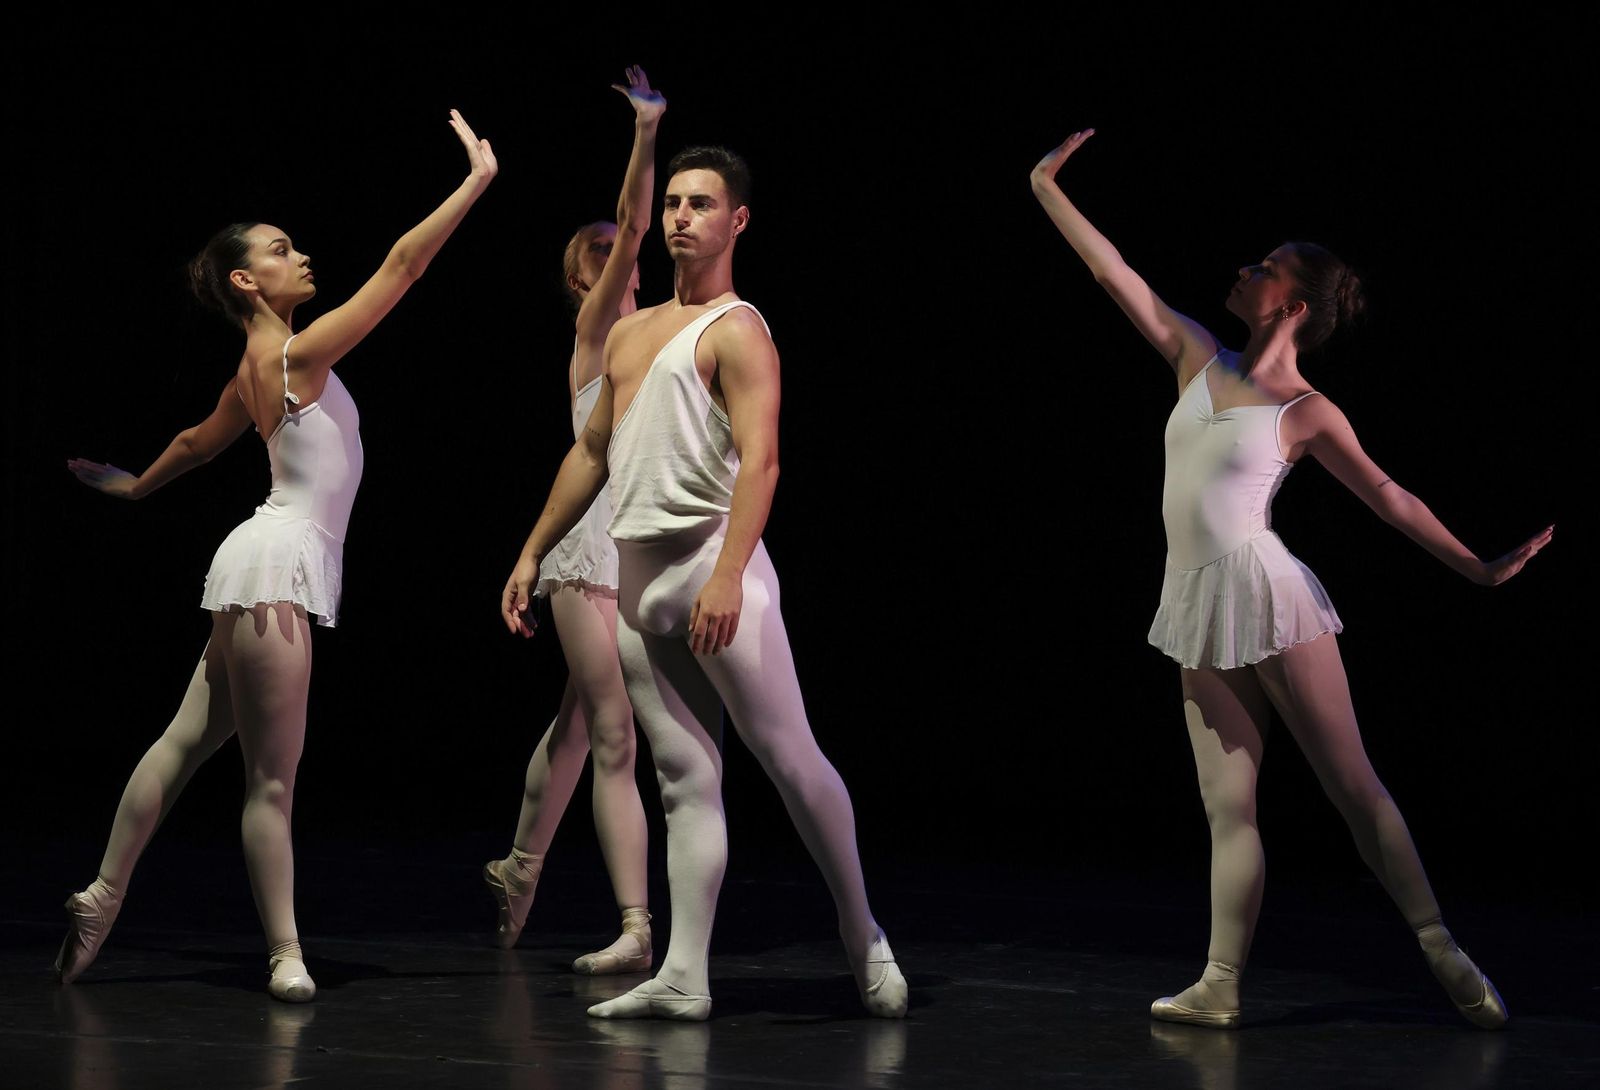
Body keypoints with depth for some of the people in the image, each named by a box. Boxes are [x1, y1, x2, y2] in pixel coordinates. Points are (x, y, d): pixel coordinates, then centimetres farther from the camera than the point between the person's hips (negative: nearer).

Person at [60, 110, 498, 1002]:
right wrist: (477, 182, -13)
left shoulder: (256, 372, 14)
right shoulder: (296, 353, -13)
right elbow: (402, 267, -16)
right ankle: (285, 953, -3)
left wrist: (138, 485, 50)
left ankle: (104, 898, 23)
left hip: (273, 569, 10)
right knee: (273, 774, -6)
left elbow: (199, 440, 31)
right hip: (278, 566, -10)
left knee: (188, 741, 15)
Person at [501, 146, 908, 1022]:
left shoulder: (736, 332, -4)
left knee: (790, 758, -6)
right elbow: (591, 452, 28)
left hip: (710, 562, -7)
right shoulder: (630, 333, 21)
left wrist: (728, 573, -28)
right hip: (634, 577, 7)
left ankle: (864, 942, 5)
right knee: (685, 777, 4)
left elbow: (760, 459, -16)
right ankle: (684, 979, 0)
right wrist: (533, 554, 24)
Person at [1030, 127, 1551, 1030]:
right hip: (1203, 615, 5)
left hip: (1267, 596, -5)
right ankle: (1221, 988, -1)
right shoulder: (1203, 362, 11)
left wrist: (1477, 566, 1)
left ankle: (1448, 958, -1)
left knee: (1354, 786, -4)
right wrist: (1049, 192, 14)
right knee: (1229, 806, 2)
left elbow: (1386, 494, 5)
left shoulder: (1308, 411, -2)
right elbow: (1119, 277, 13)